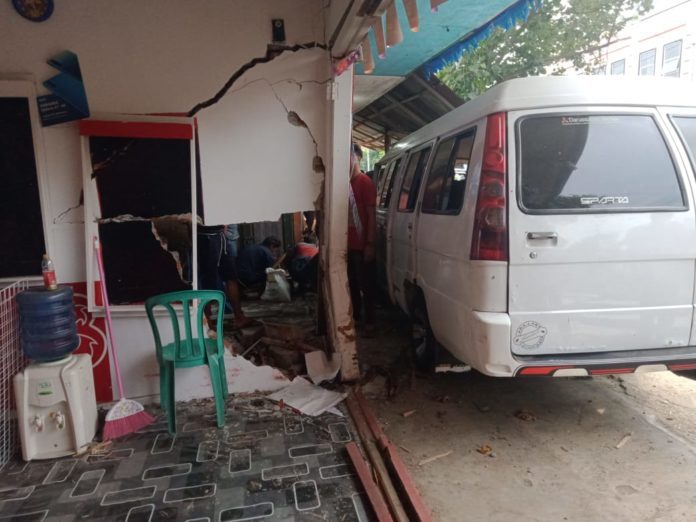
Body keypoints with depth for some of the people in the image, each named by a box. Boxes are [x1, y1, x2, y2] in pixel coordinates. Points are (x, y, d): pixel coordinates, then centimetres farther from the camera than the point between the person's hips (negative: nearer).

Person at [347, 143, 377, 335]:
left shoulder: (365, 182, -10)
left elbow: (371, 215, -12)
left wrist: (370, 244, -17)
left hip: (361, 245, -7)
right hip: (348, 244, 7)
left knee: (366, 285, 3)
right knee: (352, 283, 16)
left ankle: (369, 321, 12)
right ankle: (355, 316, 29)